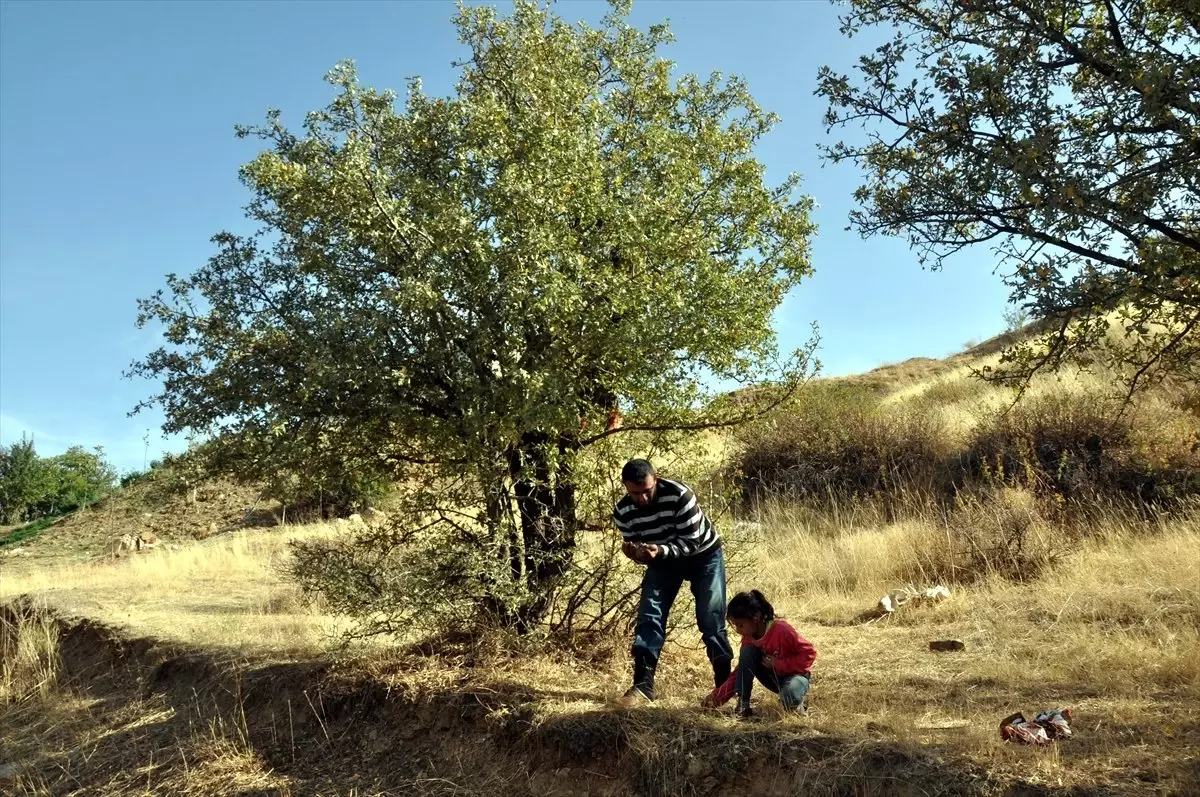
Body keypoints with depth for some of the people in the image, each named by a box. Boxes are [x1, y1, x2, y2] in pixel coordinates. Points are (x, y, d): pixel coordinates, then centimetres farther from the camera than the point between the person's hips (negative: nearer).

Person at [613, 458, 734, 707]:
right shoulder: (623, 512, -21)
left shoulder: (680, 495, -34)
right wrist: (635, 553, -34)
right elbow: (635, 548, -9)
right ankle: (643, 684, -6)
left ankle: (725, 684, 8)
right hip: (662, 560, 4)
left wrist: (660, 551, -44)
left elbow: (691, 543, -29)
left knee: (710, 619, -5)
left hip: (703, 554, -3)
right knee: (648, 616, -10)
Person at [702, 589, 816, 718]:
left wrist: (779, 664, -26)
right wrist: (717, 696, -12)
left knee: (790, 699, -41)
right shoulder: (748, 638, -8)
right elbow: (740, 671, -4)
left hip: (795, 675, -6)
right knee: (748, 652, -22)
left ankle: (796, 703, -4)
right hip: (774, 677, 6)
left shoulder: (782, 630, -27)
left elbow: (809, 652, -21)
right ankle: (743, 704, -17)